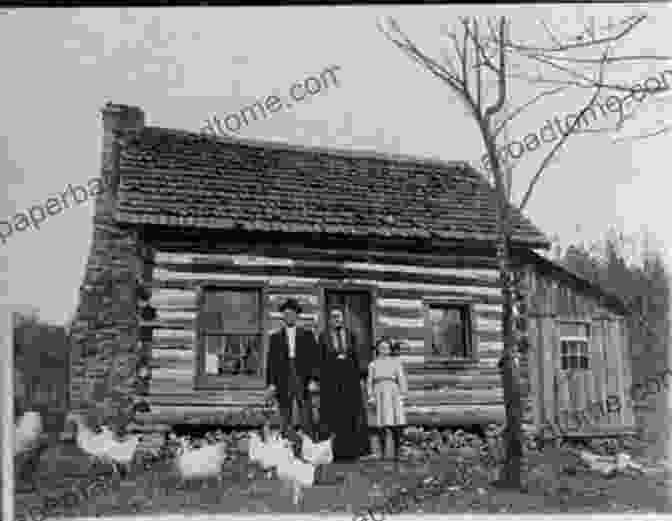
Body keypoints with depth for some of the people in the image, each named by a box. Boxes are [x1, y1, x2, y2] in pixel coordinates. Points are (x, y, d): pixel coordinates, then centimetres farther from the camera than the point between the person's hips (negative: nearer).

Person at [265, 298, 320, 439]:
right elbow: (271, 362, 9)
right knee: (285, 420, -1)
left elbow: (315, 358, 6)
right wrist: (271, 383, -1)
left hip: (303, 380, -1)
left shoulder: (307, 335, 11)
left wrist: (313, 379, -5)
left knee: (307, 417, -6)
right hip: (284, 381, 1)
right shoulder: (275, 337, 13)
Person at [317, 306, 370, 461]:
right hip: (330, 377, -1)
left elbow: (356, 357, 9)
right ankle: (334, 450, 0)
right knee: (333, 412, -2)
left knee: (352, 412, -1)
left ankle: (352, 449, 3)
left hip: (349, 375, 1)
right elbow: (320, 359, 3)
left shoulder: (350, 335, 10)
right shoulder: (323, 336, 6)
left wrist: (361, 377, 4)